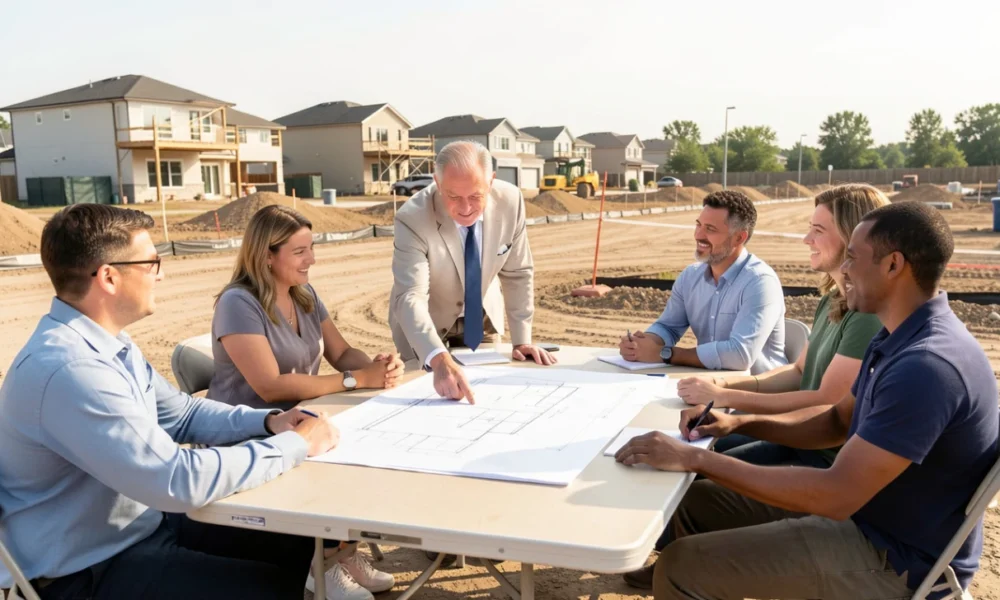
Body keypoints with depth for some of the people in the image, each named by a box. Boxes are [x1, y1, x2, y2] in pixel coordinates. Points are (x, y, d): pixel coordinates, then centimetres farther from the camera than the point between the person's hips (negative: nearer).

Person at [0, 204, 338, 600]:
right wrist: (296, 444, -22)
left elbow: (179, 414, 14)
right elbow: (180, 481, -33)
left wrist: (266, 422, -3)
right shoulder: (67, 370, -31)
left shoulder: (111, 343, 2)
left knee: (298, 545, 8)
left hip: (142, 524, 9)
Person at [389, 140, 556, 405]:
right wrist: (440, 360, -58)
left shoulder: (509, 200, -23)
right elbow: (411, 297, -42)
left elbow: (517, 273, -10)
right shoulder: (412, 219, -33)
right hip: (427, 327, -3)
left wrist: (521, 340, -10)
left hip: (483, 321, 3)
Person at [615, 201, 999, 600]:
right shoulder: (902, 340, 4)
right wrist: (741, 422, 0)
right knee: (697, 502, 12)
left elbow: (837, 496, -32)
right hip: (868, 514, 10)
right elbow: (838, 421, 15)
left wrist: (696, 458, -28)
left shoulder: (927, 366, -30)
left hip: (899, 560, -9)